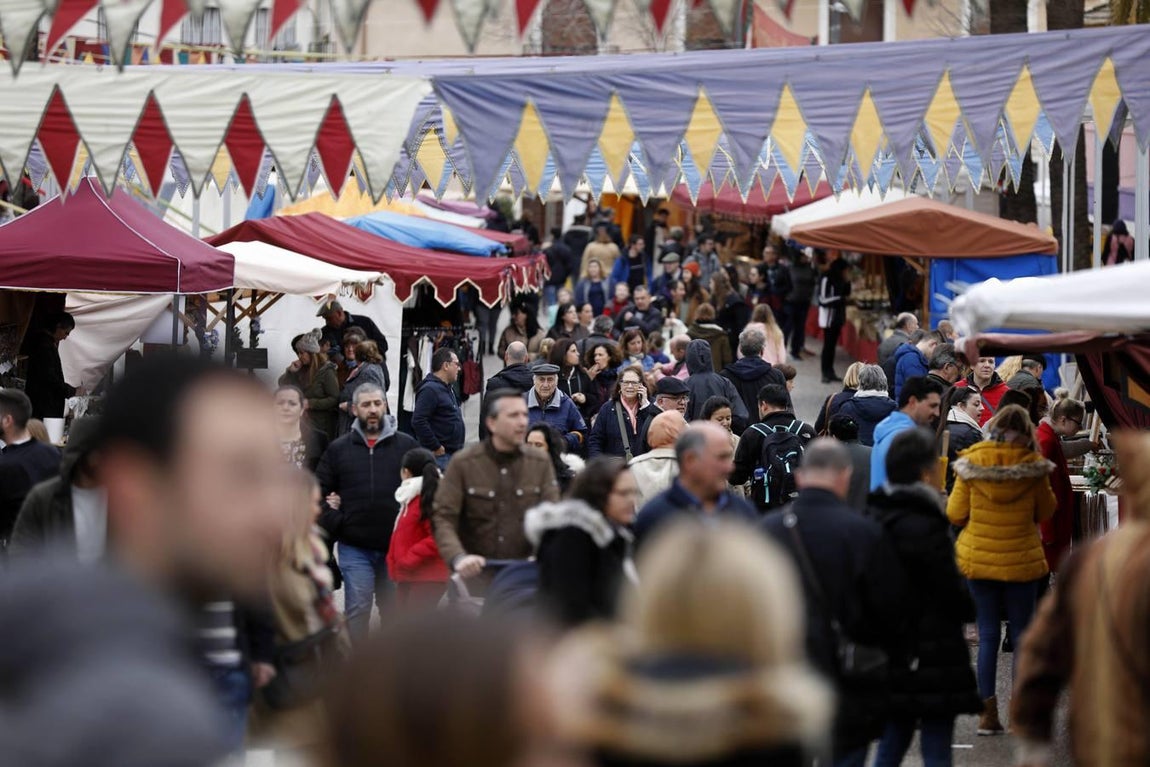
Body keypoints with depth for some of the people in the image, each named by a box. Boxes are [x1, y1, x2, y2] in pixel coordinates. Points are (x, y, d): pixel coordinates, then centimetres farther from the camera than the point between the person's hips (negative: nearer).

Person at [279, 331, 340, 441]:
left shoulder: (326, 371, -10)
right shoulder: (302, 370, 8)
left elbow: (334, 399, -15)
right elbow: (282, 384, 11)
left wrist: (310, 403, -18)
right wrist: (291, 371, -5)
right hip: (305, 422, 6)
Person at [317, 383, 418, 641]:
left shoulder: (407, 445, 2)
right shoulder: (338, 449, 5)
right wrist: (334, 523, -5)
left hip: (396, 546, 0)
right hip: (354, 547, 0)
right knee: (357, 609, -5)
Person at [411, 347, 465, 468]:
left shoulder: (448, 389, 18)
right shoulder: (430, 389, -15)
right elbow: (418, 421, -24)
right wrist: (436, 448, -20)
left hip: (453, 453, 10)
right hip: (439, 455, -10)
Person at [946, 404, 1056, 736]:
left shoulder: (971, 463, -8)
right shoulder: (1033, 465, -10)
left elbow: (956, 514, -3)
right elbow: (1045, 511, 2)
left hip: (978, 557, 1)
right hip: (1021, 559, -1)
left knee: (987, 635, 9)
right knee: (1022, 634, 9)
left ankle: (988, 713, 7)